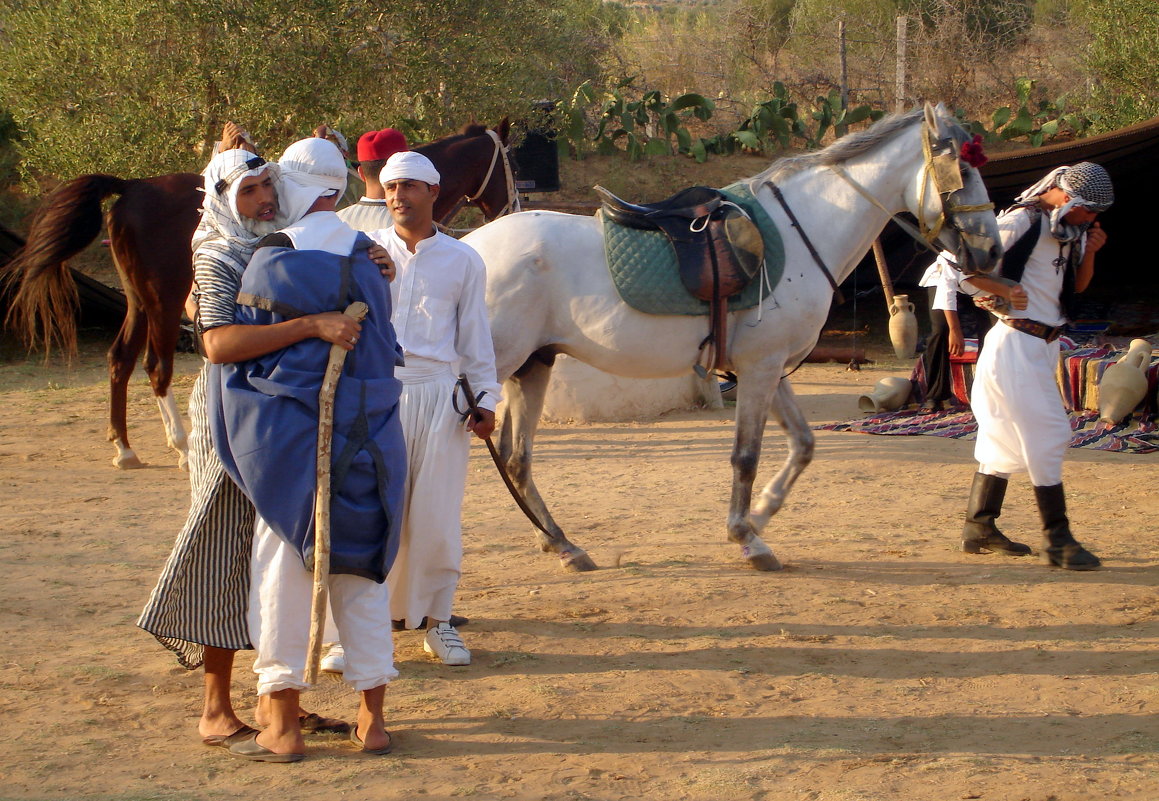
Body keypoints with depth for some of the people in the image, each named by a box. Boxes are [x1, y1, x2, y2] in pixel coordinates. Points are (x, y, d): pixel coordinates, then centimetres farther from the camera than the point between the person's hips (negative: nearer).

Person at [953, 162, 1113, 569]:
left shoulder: (1069, 228, 11)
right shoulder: (1023, 221, -15)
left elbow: (1078, 285, 18)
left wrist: (1089, 250, 1)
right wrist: (1006, 291, -20)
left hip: (1043, 344, 9)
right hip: (1017, 342, -9)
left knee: (1007, 436, 13)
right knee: (1048, 434, -10)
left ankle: (979, 528, 20)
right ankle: (1057, 539, -7)